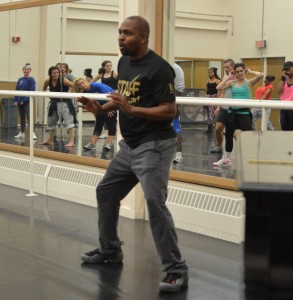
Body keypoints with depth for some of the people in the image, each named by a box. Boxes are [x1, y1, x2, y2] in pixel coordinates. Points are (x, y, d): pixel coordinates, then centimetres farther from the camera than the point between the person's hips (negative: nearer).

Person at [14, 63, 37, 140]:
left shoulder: (31, 80, -6)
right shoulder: (20, 80, 12)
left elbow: (31, 91, -13)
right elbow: (17, 90, 13)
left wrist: (24, 100, -17)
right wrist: (16, 100, 2)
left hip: (27, 102, -6)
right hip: (20, 102, 6)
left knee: (29, 117, -13)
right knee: (22, 117, 13)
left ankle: (32, 134, -17)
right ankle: (22, 133, 21)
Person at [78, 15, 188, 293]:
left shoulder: (158, 68, -16)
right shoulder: (123, 62, 9)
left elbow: (170, 111, -21)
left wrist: (131, 110, -29)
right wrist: (100, 108, 6)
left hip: (154, 145, -9)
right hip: (129, 145, 10)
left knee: (155, 203, -19)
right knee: (105, 192, 18)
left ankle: (176, 270, -11)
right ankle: (110, 250, 36)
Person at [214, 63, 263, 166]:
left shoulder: (248, 82, -4)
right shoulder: (232, 82, 8)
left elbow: (261, 75, -20)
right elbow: (218, 88, -4)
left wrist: (249, 72, -6)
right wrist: (228, 77, 0)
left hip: (244, 112, -5)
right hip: (232, 111, 5)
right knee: (228, 136, 15)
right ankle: (226, 159, 31)